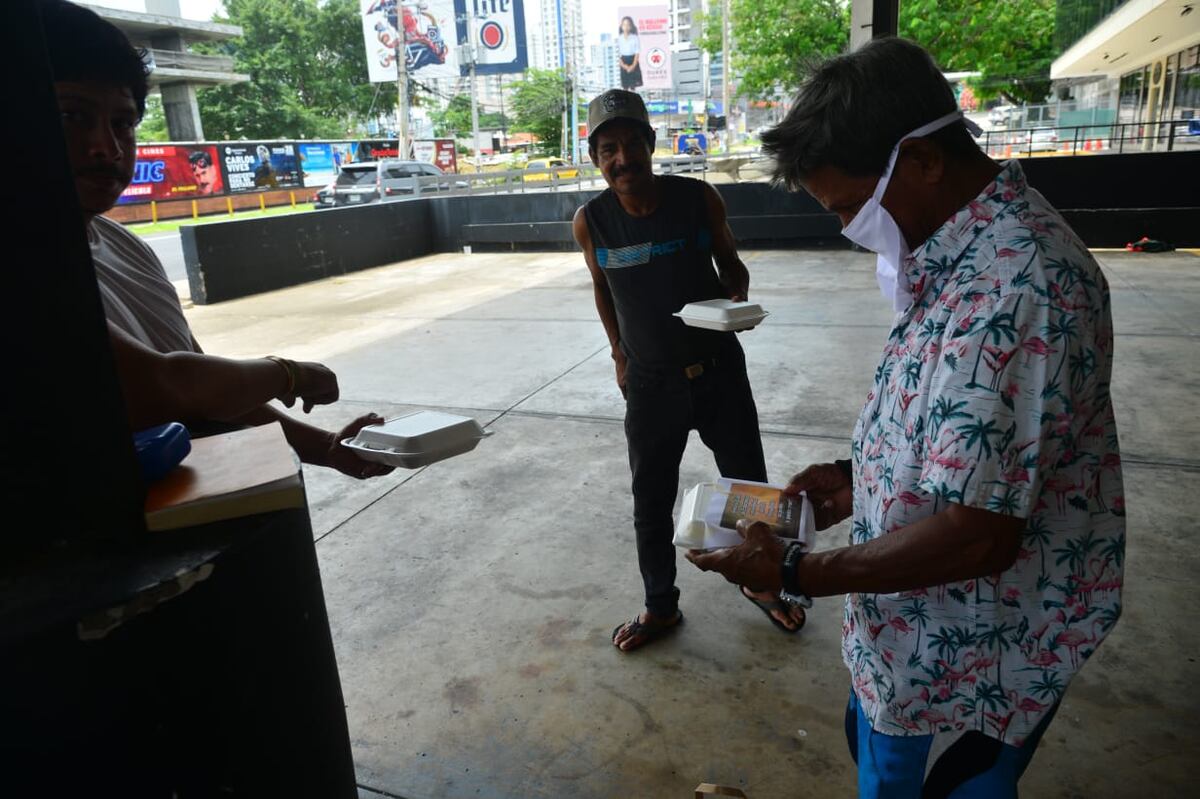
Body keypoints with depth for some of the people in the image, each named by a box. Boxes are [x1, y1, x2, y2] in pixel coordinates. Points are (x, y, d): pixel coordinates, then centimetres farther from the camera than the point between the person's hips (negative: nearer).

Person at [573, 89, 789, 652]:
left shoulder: (698, 198, -12)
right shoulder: (591, 221, -10)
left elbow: (730, 262, 4)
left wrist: (737, 299, -16)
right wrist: (619, 355, 9)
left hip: (718, 369, 0)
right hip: (649, 382, 0)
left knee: (749, 484, 14)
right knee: (651, 503, 11)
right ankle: (660, 606, 33)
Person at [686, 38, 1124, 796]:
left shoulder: (1010, 285, -31)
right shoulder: (968, 249, 2)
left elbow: (975, 534, -32)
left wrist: (795, 573, -21)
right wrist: (859, 476, 5)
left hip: (967, 657, -9)